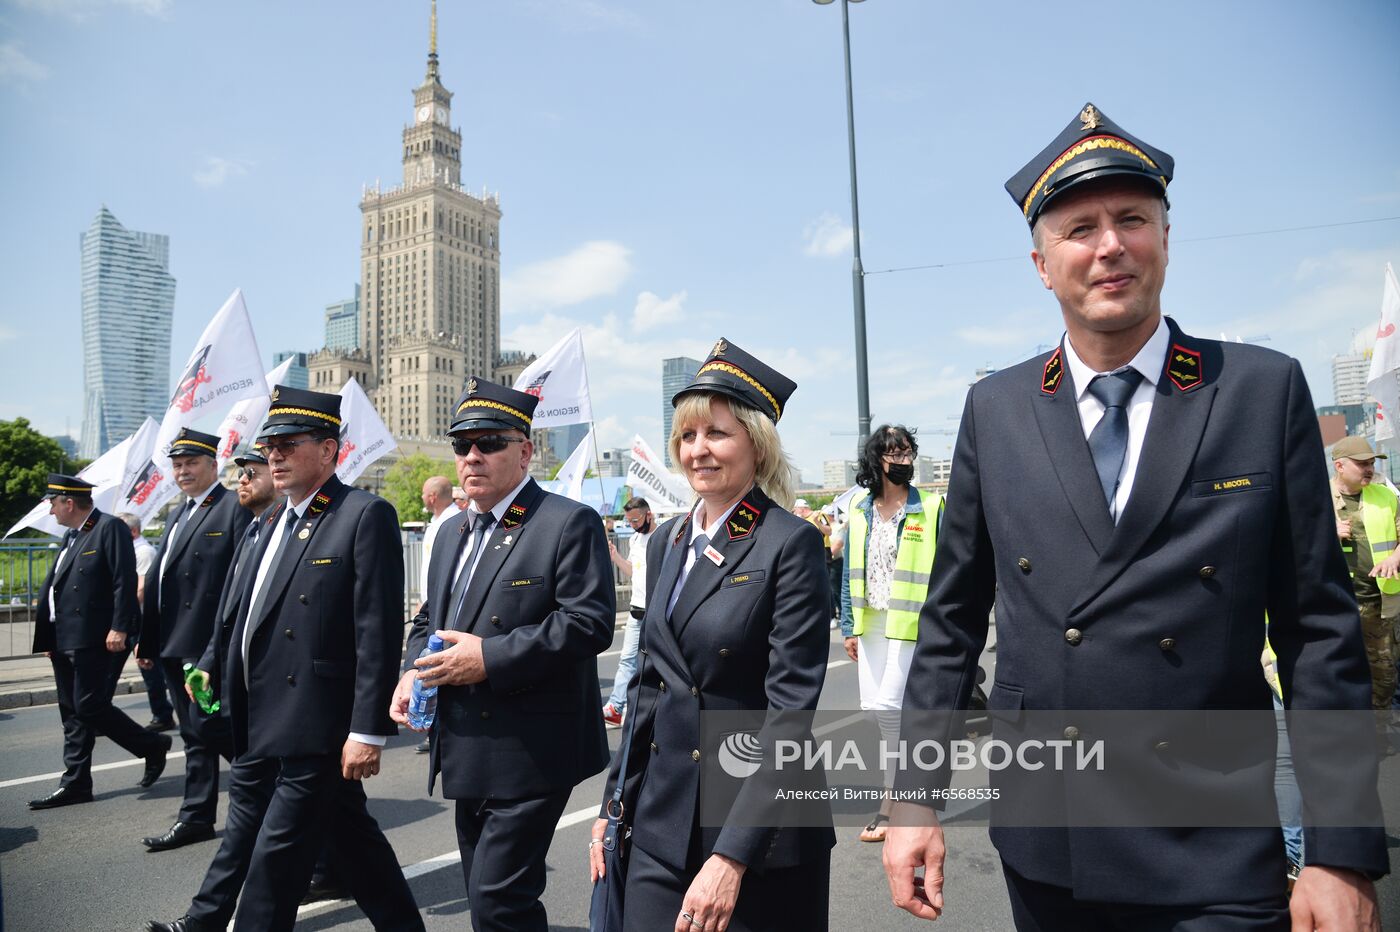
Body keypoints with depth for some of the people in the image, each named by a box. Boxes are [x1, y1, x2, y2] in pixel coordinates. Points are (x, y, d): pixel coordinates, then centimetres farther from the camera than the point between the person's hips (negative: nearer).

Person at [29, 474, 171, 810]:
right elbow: (55, 587, 19)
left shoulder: (110, 528, -10)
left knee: (89, 707, -8)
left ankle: (153, 745, 8)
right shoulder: (71, 536, 18)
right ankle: (75, 783, 17)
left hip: (92, 640, -9)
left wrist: (119, 628, -22)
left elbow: (125, 581, -17)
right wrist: (48, 637, 16)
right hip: (64, 642, 9)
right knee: (73, 713, 11)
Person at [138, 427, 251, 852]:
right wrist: (147, 639, 17)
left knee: (208, 727, -7)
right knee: (195, 734, 13)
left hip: (209, 642, -8)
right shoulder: (178, 515, 18)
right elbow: (157, 579, 19)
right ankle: (196, 817, 21)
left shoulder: (235, 508, -9)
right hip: (172, 643, 9)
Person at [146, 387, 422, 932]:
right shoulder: (272, 521, 13)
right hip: (261, 726, 7)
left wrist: (367, 730, -20)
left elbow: (378, 632, -18)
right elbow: (241, 609, 23)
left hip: (316, 731, -7)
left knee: (275, 858, 3)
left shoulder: (366, 515, -13)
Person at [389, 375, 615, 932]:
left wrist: (491, 657, -23)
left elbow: (589, 623, -21)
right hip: (467, 756, 8)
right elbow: (428, 620, 21)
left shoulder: (570, 524, -12)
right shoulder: (452, 532, 14)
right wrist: (413, 671, 1)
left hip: (530, 754, -8)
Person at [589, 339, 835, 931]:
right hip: (662, 822, 6)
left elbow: (791, 708, -18)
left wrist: (732, 857, -21)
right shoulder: (666, 541, 6)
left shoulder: (791, 544, -14)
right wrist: (614, 806, 11)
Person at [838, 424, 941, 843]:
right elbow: (849, 573, 11)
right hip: (870, 622, 5)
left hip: (910, 623, -5)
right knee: (876, 706, 7)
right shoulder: (859, 510, 8)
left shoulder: (931, 509, -3)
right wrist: (850, 628, 8)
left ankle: (891, 801, 7)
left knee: (890, 705, -9)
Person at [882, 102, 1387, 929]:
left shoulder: (1266, 389, -4)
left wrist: (1342, 852, -6)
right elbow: (954, 617, 3)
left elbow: (1319, 627, -4)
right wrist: (915, 797, 0)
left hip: (1216, 860, -1)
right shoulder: (995, 411, 0)